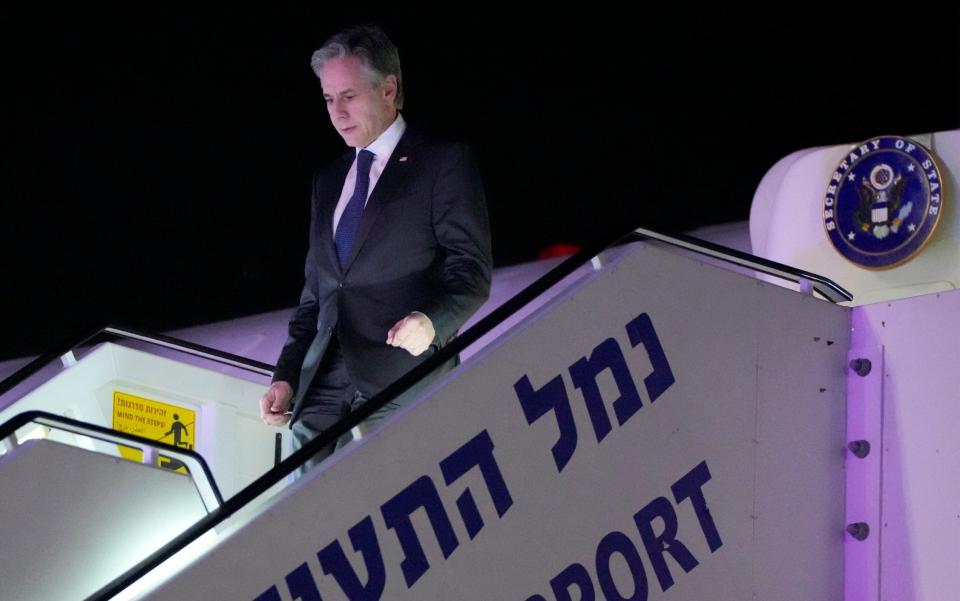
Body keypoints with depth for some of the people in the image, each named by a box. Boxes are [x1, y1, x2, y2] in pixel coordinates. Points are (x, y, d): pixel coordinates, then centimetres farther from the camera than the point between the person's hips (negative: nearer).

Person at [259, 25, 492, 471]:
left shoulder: (444, 162, 4)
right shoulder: (329, 181, 23)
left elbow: (472, 269, -3)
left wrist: (432, 321, -23)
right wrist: (287, 377, 14)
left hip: (403, 383, -6)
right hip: (324, 386, 6)